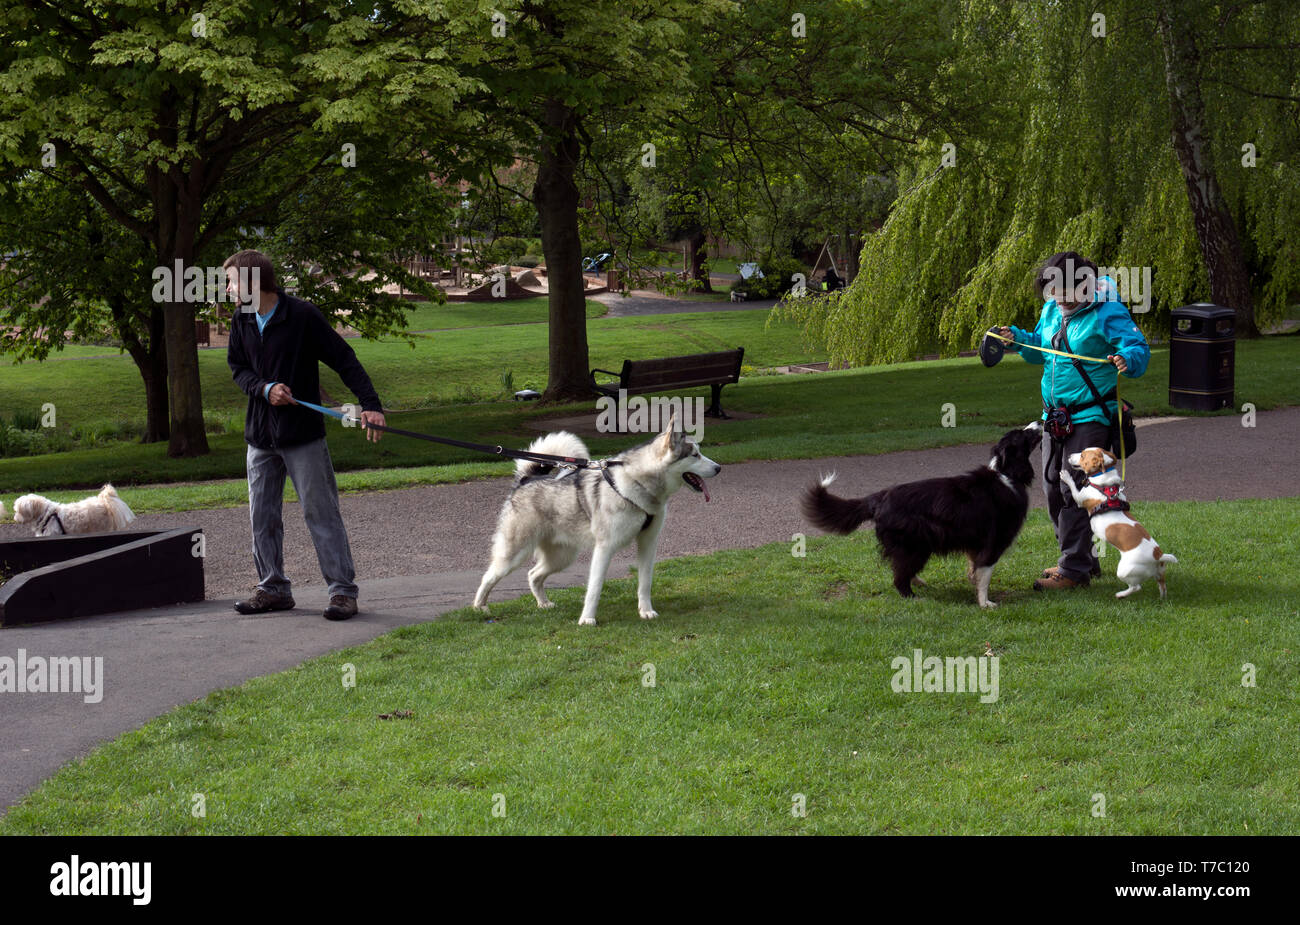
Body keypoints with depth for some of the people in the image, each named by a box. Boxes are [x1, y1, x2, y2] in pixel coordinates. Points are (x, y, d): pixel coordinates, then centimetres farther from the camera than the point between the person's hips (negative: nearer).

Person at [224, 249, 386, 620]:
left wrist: (370, 404, -19)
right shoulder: (241, 322, 4)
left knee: (321, 512, -4)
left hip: (303, 435, -6)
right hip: (260, 436, 6)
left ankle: (342, 590, -1)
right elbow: (237, 367, 11)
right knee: (262, 517, 9)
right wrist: (265, 389, -11)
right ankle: (273, 588, 21)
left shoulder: (303, 316, -13)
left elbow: (344, 360, -10)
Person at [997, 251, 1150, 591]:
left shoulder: (1107, 313, -13)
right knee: (1053, 487, 13)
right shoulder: (1052, 310, 9)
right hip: (1054, 416, 8)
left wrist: (1127, 360, -38)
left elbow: (1139, 349, -17)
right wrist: (1018, 338, 6)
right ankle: (1085, 560, 26)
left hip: (1089, 417, -8)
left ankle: (1075, 569, -5)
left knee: (1074, 491, -11)